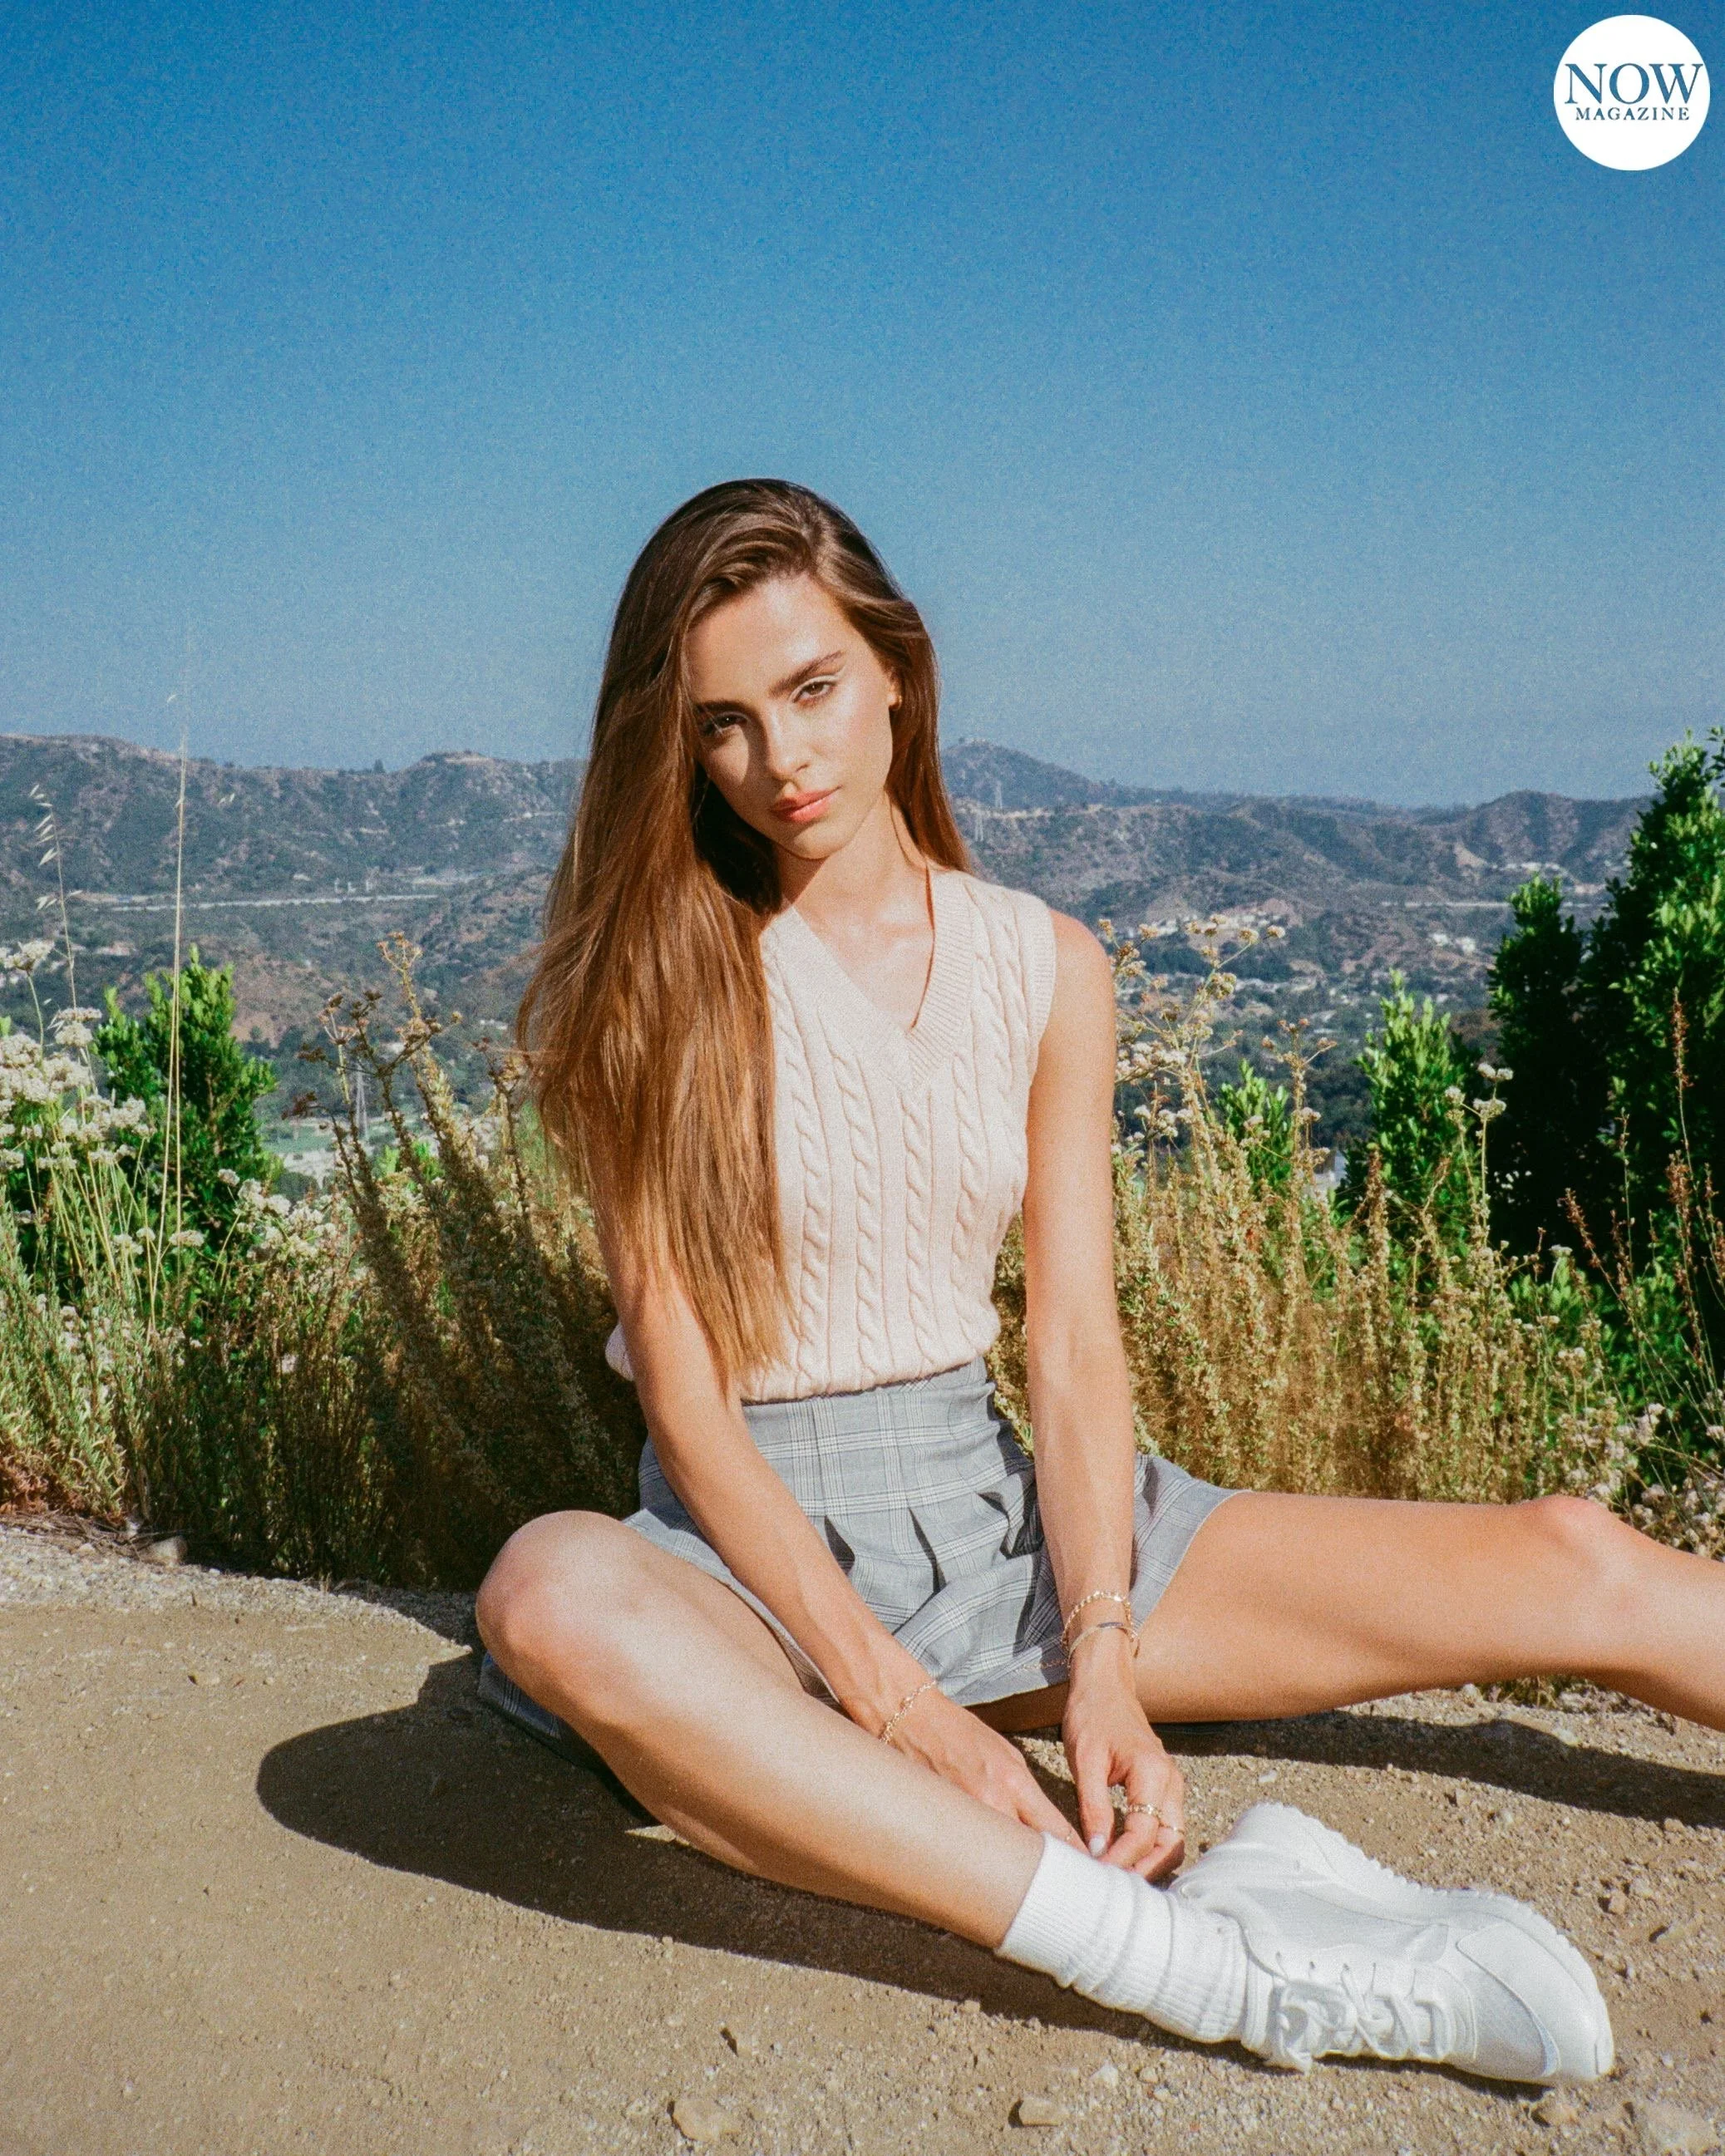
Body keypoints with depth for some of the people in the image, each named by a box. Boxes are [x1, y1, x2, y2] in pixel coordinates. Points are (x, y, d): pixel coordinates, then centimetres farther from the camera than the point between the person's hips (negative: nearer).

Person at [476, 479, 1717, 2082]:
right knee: (554, 1597, -40)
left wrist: (1103, 1661, -16)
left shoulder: (1045, 969, 3)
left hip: (997, 1504, 3)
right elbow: (681, 1386, -12)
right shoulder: (655, 981, -6)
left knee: (1583, 1570, -9)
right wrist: (892, 1703, -20)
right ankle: (1210, 1955, -40)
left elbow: (1073, 1343, -1)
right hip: (756, 1543, -3)